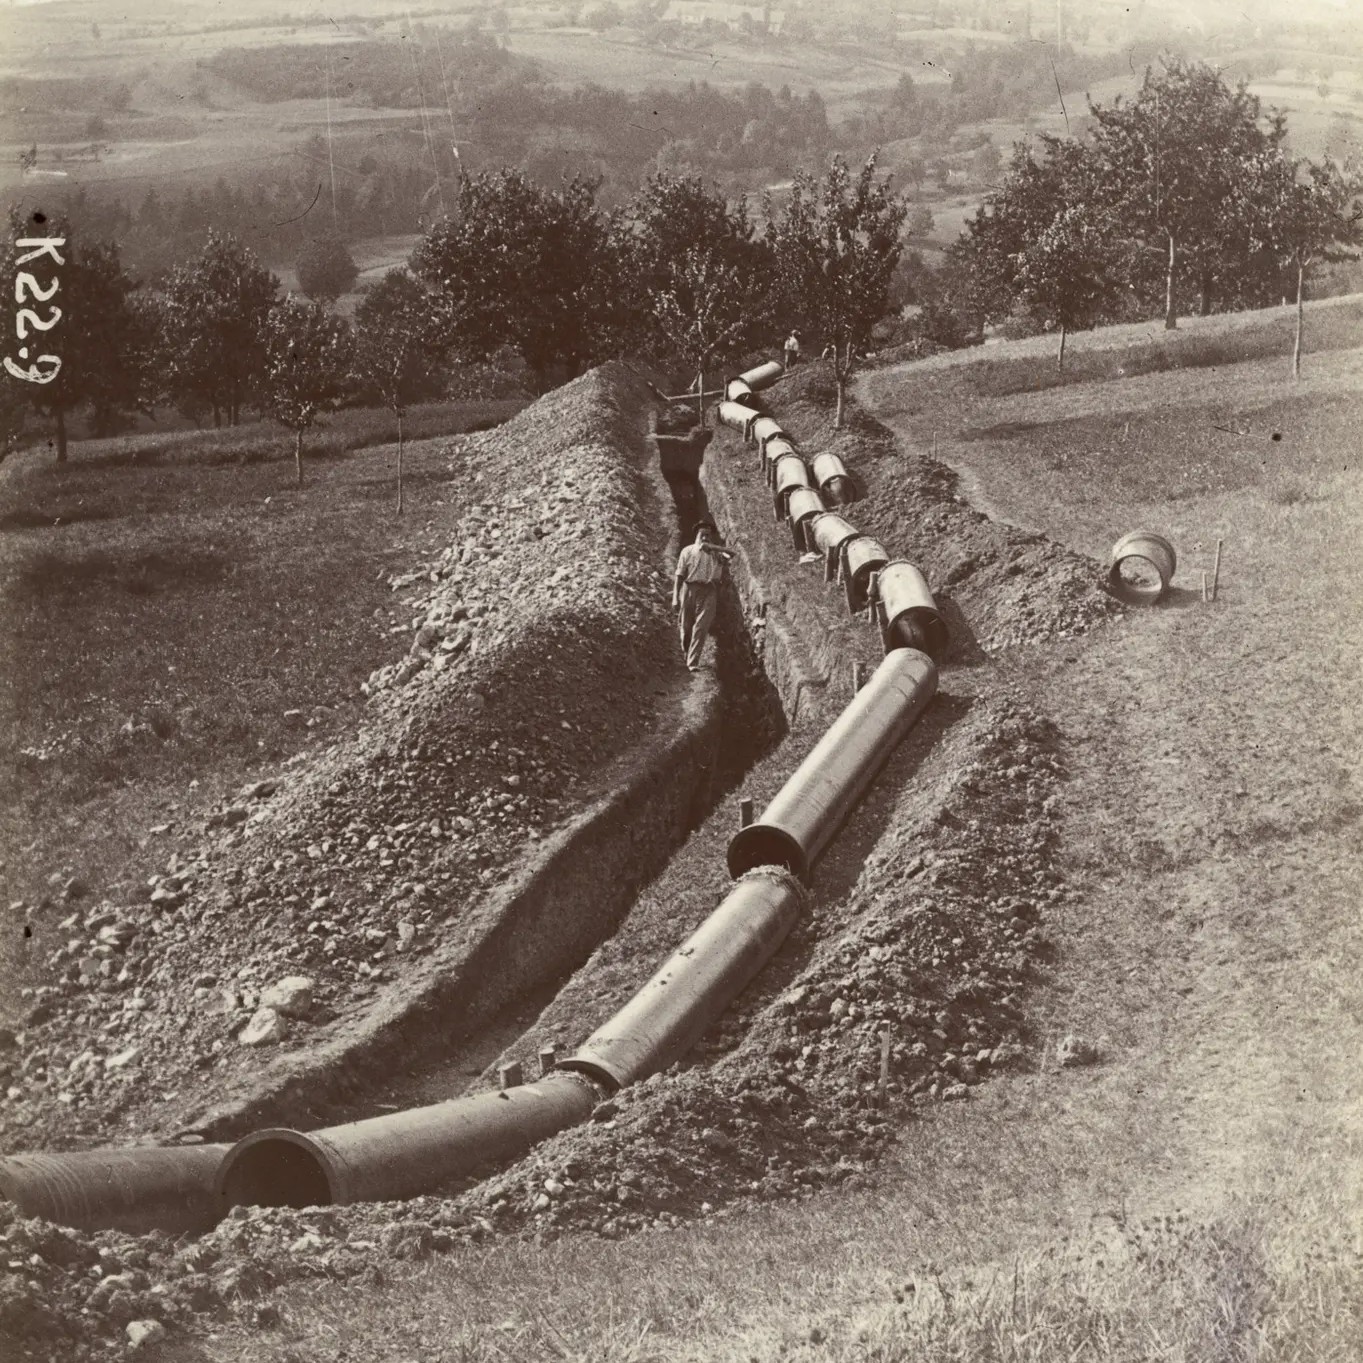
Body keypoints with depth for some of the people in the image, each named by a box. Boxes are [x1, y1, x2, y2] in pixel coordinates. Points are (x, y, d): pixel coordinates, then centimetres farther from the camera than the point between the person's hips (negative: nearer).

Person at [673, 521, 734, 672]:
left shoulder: (716, 553, 12)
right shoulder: (688, 551, 10)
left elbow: (731, 553, -8)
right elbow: (679, 575, 5)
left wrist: (711, 546, -9)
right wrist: (675, 597, -2)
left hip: (708, 592, 0)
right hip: (689, 589, 0)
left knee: (701, 628, -11)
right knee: (686, 626, 6)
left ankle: (693, 662, -12)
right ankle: (686, 651, 33)